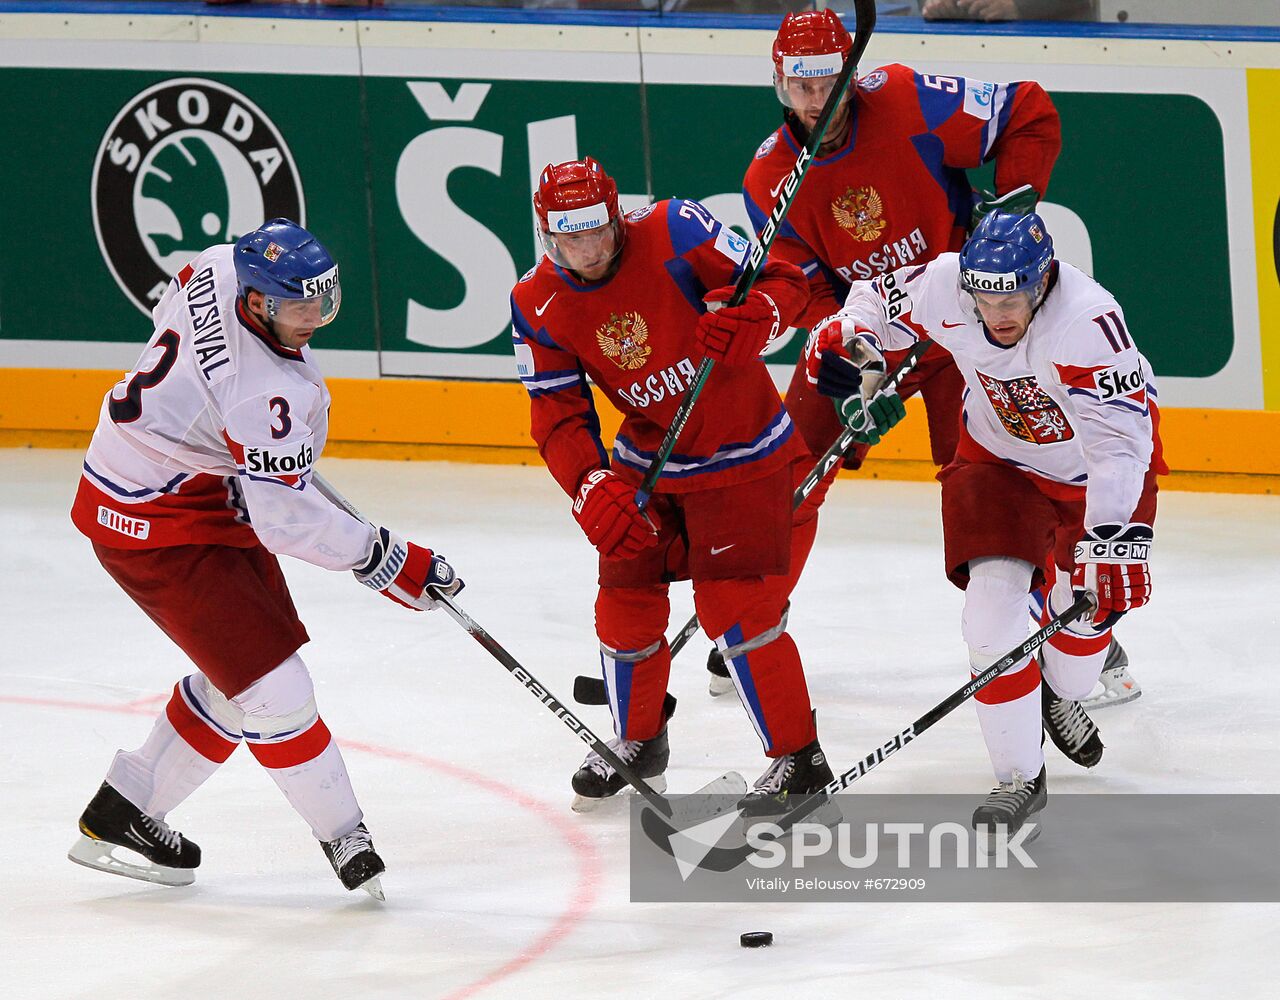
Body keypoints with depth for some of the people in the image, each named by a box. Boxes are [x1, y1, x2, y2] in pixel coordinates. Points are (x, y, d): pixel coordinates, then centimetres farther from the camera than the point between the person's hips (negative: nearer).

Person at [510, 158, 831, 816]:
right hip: (646, 459, 5)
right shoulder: (537, 306, -9)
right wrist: (594, 492, -26)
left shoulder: (675, 233, -22)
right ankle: (637, 743, 33)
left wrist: (752, 319, -38)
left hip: (742, 454, -5)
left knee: (734, 605, -13)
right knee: (626, 601, 6)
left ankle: (797, 758, 1)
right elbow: (559, 416, -9)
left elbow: (781, 280, -15)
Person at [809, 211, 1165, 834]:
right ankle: (1020, 779, -4)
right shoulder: (946, 285, -26)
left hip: (1093, 466, -2)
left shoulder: (1089, 323, -40)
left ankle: (1059, 699, 44)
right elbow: (877, 302, -3)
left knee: (1086, 600, 8)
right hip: (999, 454, 2)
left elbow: (1120, 440, -42)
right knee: (993, 603, -13)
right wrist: (849, 346, -24)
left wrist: (1112, 544, -49)